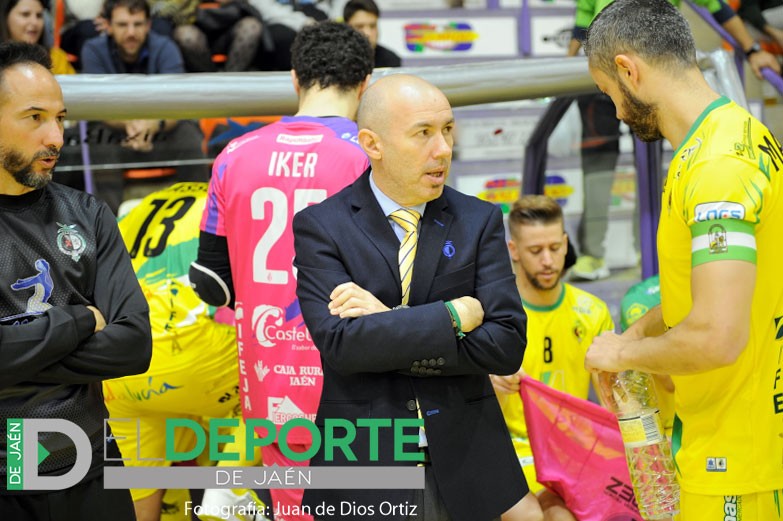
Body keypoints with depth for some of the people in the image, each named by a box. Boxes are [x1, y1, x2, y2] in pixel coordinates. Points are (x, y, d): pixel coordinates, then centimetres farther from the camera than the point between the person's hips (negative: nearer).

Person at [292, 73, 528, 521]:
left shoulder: (479, 221, 3)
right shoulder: (320, 227, -4)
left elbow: (506, 344, -8)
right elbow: (340, 344, -17)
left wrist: (390, 327, -14)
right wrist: (456, 314, -14)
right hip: (363, 470, -2)